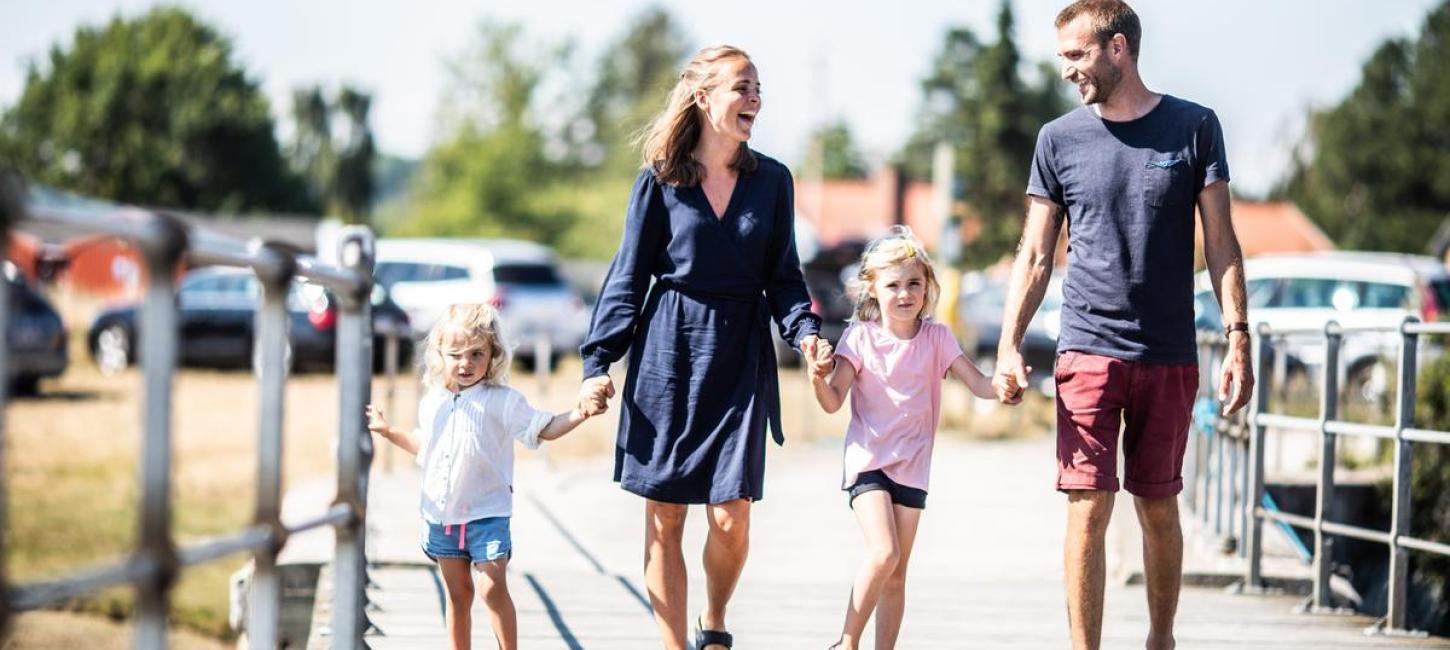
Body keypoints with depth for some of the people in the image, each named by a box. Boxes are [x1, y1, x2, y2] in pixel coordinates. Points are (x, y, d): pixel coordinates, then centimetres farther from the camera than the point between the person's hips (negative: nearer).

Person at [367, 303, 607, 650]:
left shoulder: (502, 401, -9)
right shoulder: (432, 403, 7)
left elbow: (544, 428, -11)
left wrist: (580, 413, -26)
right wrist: (387, 431, 25)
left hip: (486, 513, -5)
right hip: (442, 514, 5)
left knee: (492, 587, -13)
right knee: (457, 592, 12)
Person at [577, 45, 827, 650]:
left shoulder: (772, 180, 7)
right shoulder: (659, 181, 1)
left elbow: (782, 276, 9)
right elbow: (628, 278, 3)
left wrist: (805, 330, -9)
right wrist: (597, 362, -3)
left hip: (741, 361, 1)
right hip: (668, 357, -1)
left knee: (730, 517, -5)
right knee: (664, 519, 0)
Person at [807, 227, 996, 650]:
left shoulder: (936, 337, 0)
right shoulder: (860, 336, -4)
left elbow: (978, 384, -7)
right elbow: (833, 402, -8)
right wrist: (819, 379, -30)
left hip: (912, 468, 3)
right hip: (867, 461, -3)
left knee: (896, 574, 6)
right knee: (884, 554, -21)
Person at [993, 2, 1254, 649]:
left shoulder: (1194, 128, 3)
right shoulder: (1059, 139, 6)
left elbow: (1220, 243, 5)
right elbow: (1035, 255, 7)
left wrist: (1238, 339, -3)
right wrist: (1008, 347, -3)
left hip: (1169, 356, 0)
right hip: (1088, 352, 0)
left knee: (1158, 510, 9)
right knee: (1088, 510, -8)